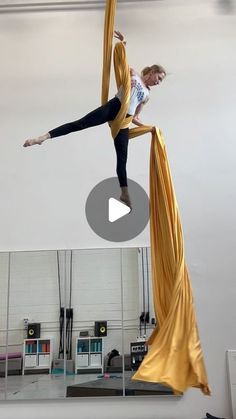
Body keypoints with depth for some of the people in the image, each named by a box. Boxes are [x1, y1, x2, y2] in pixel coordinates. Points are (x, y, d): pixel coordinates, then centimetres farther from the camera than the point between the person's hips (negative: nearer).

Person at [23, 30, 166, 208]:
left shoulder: (147, 95, 27)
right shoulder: (133, 73, 16)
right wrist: (123, 43, -8)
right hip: (113, 107, -4)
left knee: (122, 157, 0)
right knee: (81, 123, -22)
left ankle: (125, 193, 4)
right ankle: (43, 137, -25)